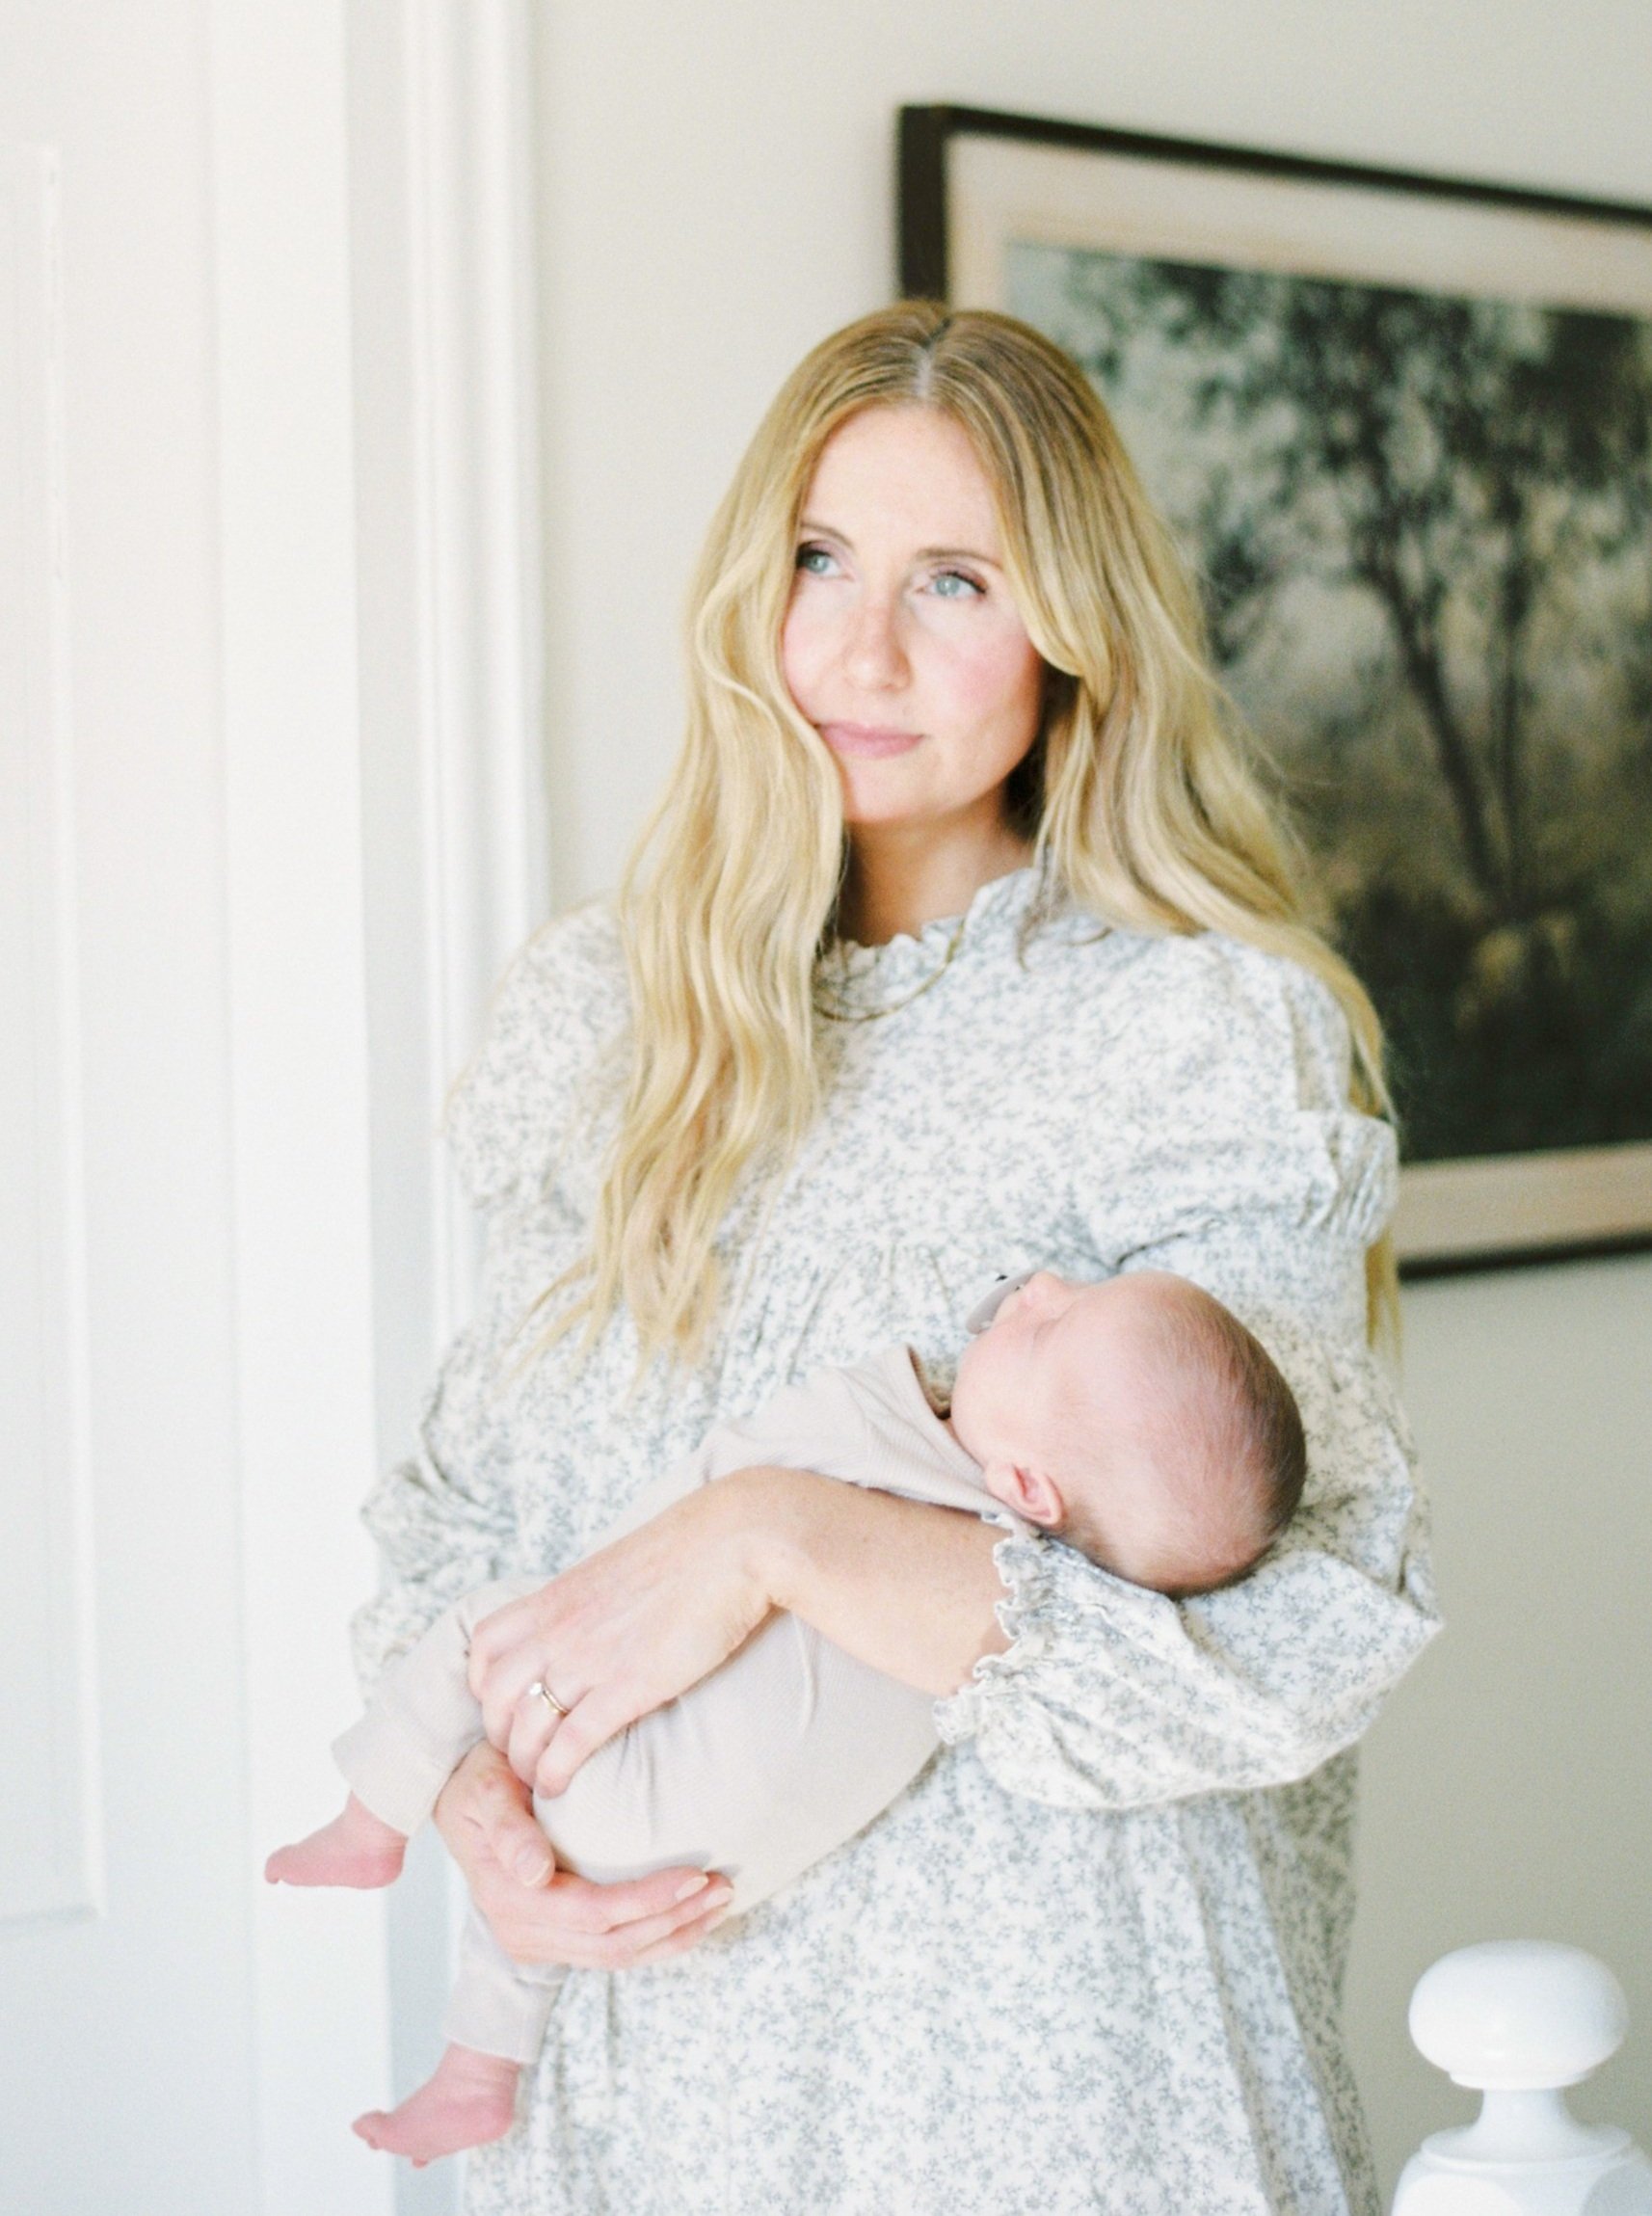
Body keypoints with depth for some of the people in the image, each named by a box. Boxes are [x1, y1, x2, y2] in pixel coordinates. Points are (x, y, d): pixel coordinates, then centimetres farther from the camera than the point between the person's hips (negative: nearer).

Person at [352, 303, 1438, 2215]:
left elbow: (1300, 1642, -18)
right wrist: (474, 1792, -9)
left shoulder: (1214, 1040, -11)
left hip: (1031, 2054, -4)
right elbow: (470, 1500, 11)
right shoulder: (603, 1008, 6)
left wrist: (778, 1539, -26)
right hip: (643, 2036, 4)